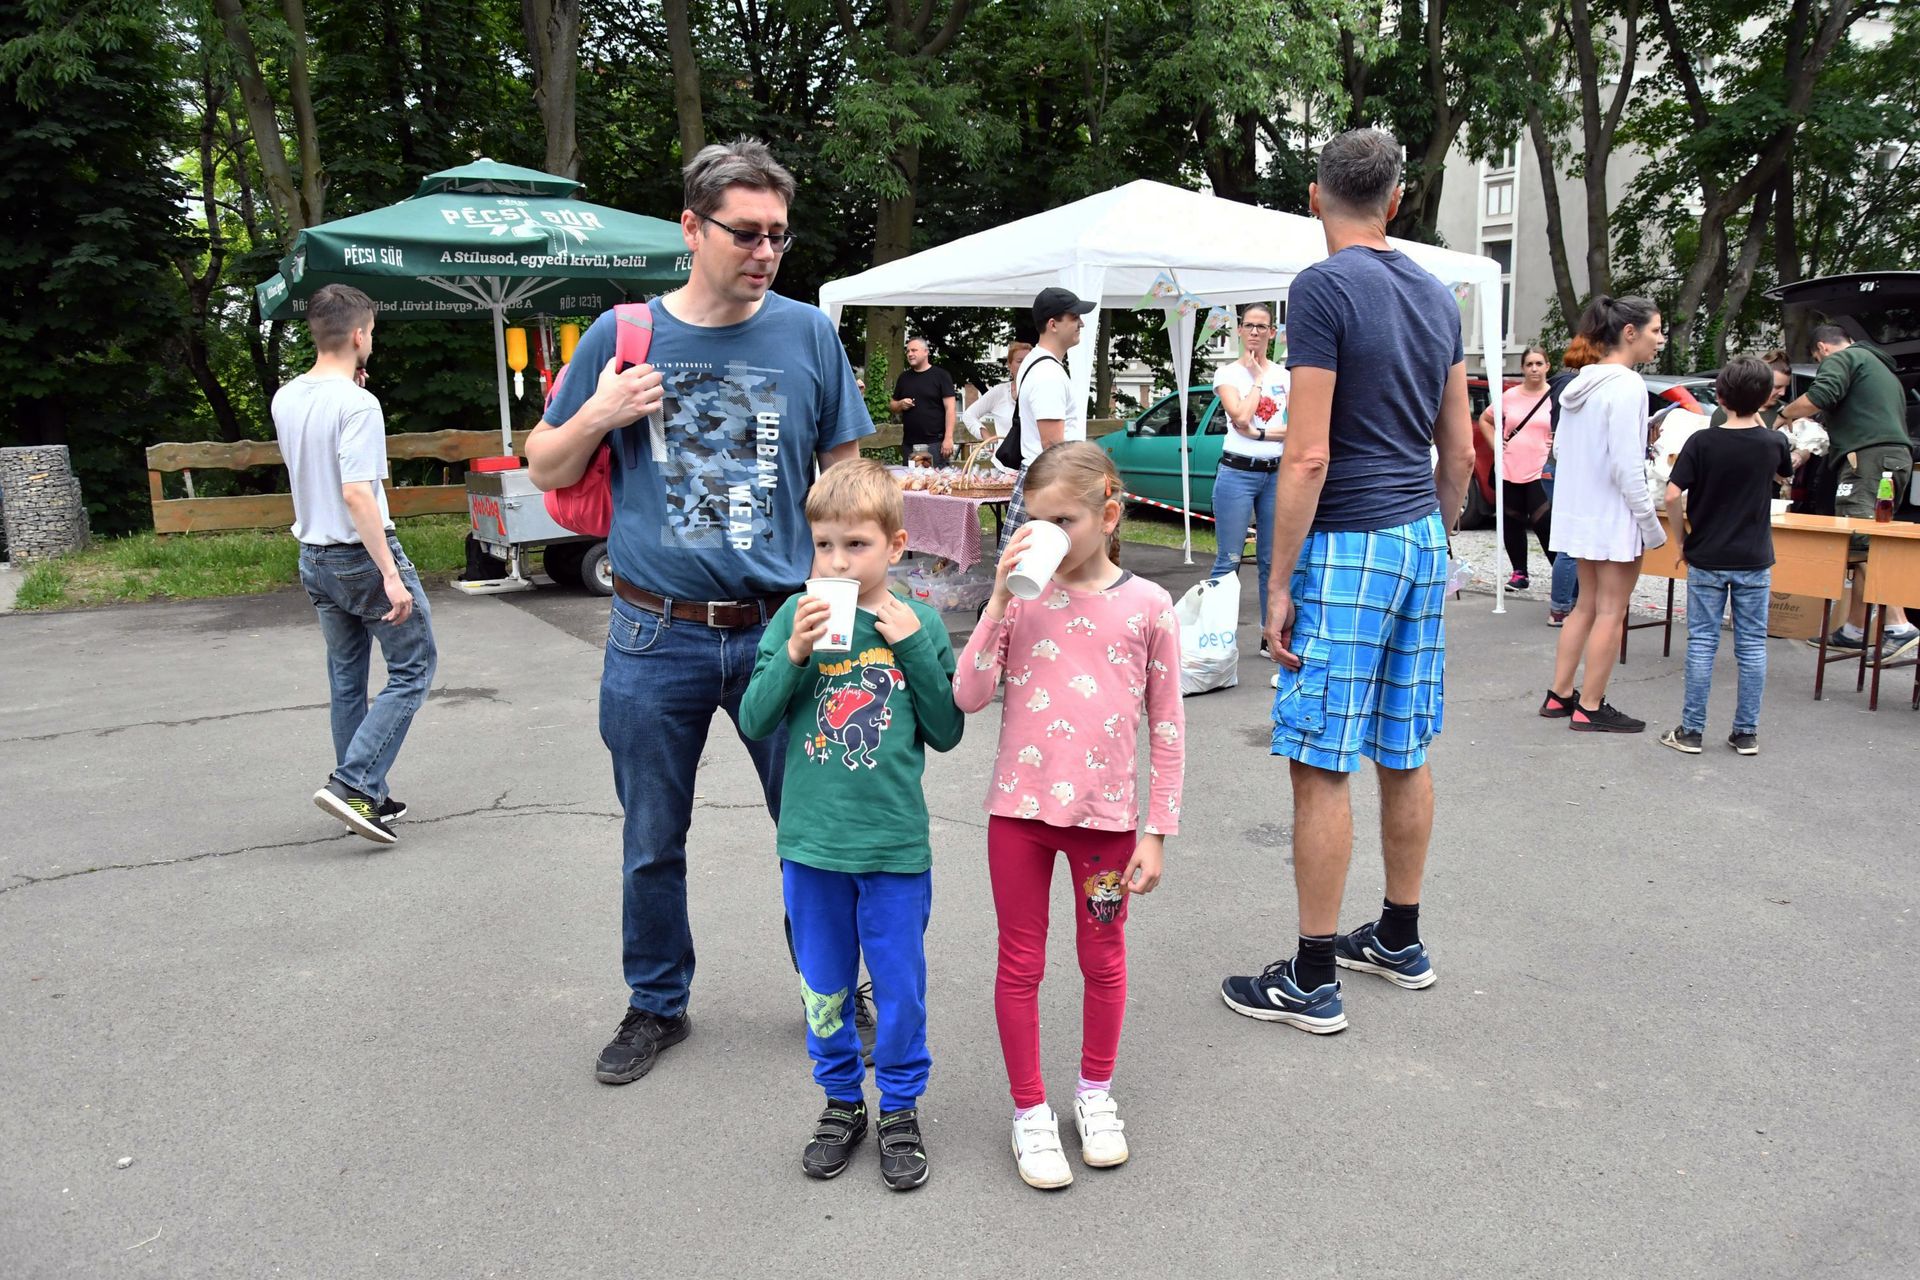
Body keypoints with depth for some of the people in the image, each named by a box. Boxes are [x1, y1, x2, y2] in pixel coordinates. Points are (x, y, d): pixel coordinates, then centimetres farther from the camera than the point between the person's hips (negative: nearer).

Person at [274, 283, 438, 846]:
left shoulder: (285, 399, 6)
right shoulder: (357, 404, -18)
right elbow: (357, 493, -25)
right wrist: (391, 575, -25)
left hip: (315, 558, 8)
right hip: (361, 556, -8)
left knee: (346, 679, 15)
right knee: (413, 668, 3)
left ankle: (367, 798, 22)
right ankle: (352, 782, -7)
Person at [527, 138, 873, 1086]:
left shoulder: (807, 334, 1)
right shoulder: (622, 334, 1)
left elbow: (846, 471, 7)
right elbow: (547, 470, 9)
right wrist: (598, 415, -11)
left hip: (782, 629, 0)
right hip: (656, 637, 1)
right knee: (652, 843, 14)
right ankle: (657, 1005, 35)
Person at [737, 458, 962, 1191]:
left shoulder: (917, 624, -3)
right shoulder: (795, 618, -3)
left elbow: (946, 732, -2)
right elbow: (754, 723, -4)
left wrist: (915, 647, -13)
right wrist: (794, 655, -19)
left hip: (895, 845, -1)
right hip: (811, 842, 1)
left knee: (900, 987, 11)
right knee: (823, 988, 16)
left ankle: (901, 1109, 31)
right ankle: (842, 1102, 36)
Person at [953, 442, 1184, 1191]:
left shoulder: (1146, 606, -5)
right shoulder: (1021, 596, -3)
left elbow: (1167, 727, 0)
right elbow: (969, 696, -12)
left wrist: (1157, 832, -2)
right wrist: (1000, 598, -18)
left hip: (1106, 814, 0)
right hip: (1020, 809, 1)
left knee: (1102, 959, 16)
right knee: (1020, 962, 11)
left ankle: (1096, 1092, 39)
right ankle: (1029, 1112, 28)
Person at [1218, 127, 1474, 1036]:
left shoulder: (1323, 288, -12)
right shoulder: (1436, 295, 12)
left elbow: (1309, 456, -18)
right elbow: (1459, 449, 15)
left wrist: (1280, 584, -13)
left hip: (1347, 547, -8)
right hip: (1418, 537, 8)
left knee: (1320, 766, -2)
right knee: (1403, 755, 15)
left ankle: (1311, 982, 6)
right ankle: (1399, 940, 29)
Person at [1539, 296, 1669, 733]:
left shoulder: (1581, 383, 9)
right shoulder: (1627, 386, -17)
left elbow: (1564, 450, 14)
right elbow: (1626, 467, -21)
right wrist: (1652, 526, -14)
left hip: (1580, 514, 9)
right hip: (1615, 516, -9)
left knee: (1587, 605, 17)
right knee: (1611, 613, 1)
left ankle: (1559, 695, 21)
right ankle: (1590, 708, 8)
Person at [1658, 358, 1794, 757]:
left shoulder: (1701, 442, -11)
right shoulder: (1774, 443, -3)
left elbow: (1673, 496, -17)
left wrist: (1680, 540, -3)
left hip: (1706, 560, -1)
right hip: (1755, 562, 2)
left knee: (1702, 645, 5)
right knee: (1752, 647, 9)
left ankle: (1691, 731, 9)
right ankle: (1746, 733, 15)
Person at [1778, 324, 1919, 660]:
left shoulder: (1840, 359, 3)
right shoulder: (1882, 367, 33)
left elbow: (1819, 397, -16)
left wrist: (1783, 415, 1)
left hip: (1869, 456, -10)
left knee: (1865, 545, -16)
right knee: (1863, 547, 11)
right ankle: (1854, 630, 13)